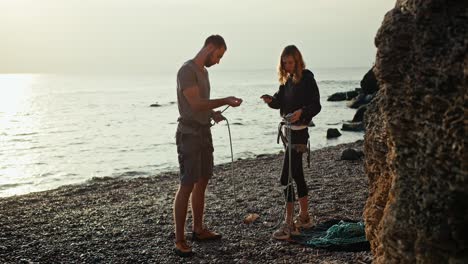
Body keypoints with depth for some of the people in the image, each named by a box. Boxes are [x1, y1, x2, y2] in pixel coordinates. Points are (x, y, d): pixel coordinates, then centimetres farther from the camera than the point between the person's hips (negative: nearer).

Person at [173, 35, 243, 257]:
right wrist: (225, 101, -16)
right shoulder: (187, 70, -14)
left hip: (204, 132, 10)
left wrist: (213, 113, 2)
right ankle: (179, 240, -3)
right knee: (187, 186, -9)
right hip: (189, 134, -9)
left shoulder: (203, 71, 16)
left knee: (202, 182, 13)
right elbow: (195, 104, -21)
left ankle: (198, 230, 25)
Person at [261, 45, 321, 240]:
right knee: (297, 174, 15)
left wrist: (301, 112, -33)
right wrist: (270, 100, -12)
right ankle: (304, 217, 27)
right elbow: (280, 102, 9)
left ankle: (289, 223, -7)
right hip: (287, 129, 9)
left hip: (299, 130, -9)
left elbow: (316, 105, -15)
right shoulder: (287, 80, 12)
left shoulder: (307, 79, -11)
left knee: (286, 177, -12)